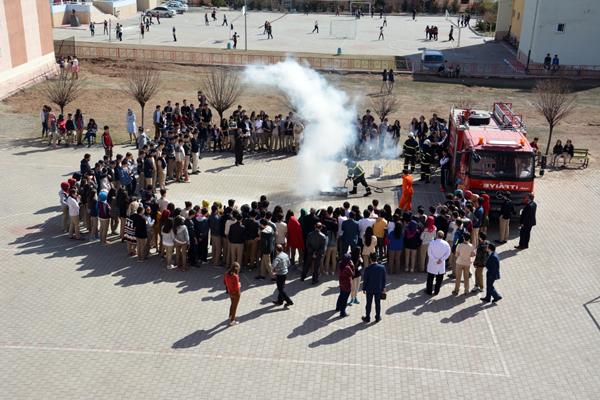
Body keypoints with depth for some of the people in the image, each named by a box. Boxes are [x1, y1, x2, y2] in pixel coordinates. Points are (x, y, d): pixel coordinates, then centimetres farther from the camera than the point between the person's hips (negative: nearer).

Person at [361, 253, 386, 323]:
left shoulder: (367, 269, -20)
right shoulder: (382, 267, -12)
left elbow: (365, 280, -11)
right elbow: (384, 279, -1)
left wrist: (364, 289, 3)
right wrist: (383, 287, 11)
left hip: (369, 289, -2)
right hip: (378, 289, 2)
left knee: (368, 304, 11)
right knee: (378, 303, 15)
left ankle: (367, 318, 21)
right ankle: (378, 317, 25)